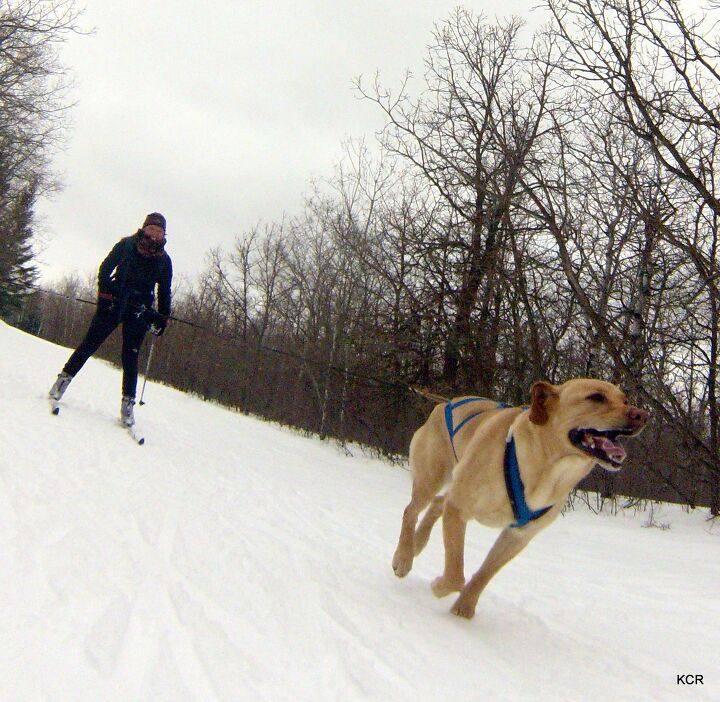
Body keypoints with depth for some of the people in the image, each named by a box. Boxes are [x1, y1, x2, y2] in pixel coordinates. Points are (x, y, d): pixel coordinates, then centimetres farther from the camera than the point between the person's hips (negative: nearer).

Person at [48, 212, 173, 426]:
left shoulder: (164, 259, 7)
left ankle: (128, 403, 1)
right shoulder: (127, 244, 2)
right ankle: (65, 377, 12)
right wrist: (104, 293, -11)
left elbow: (164, 292, 13)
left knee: (130, 356, -3)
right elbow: (105, 268, 1)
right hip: (114, 303, -1)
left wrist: (163, 317, 7)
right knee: (91, 343, -2)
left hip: (139, 311, 1)